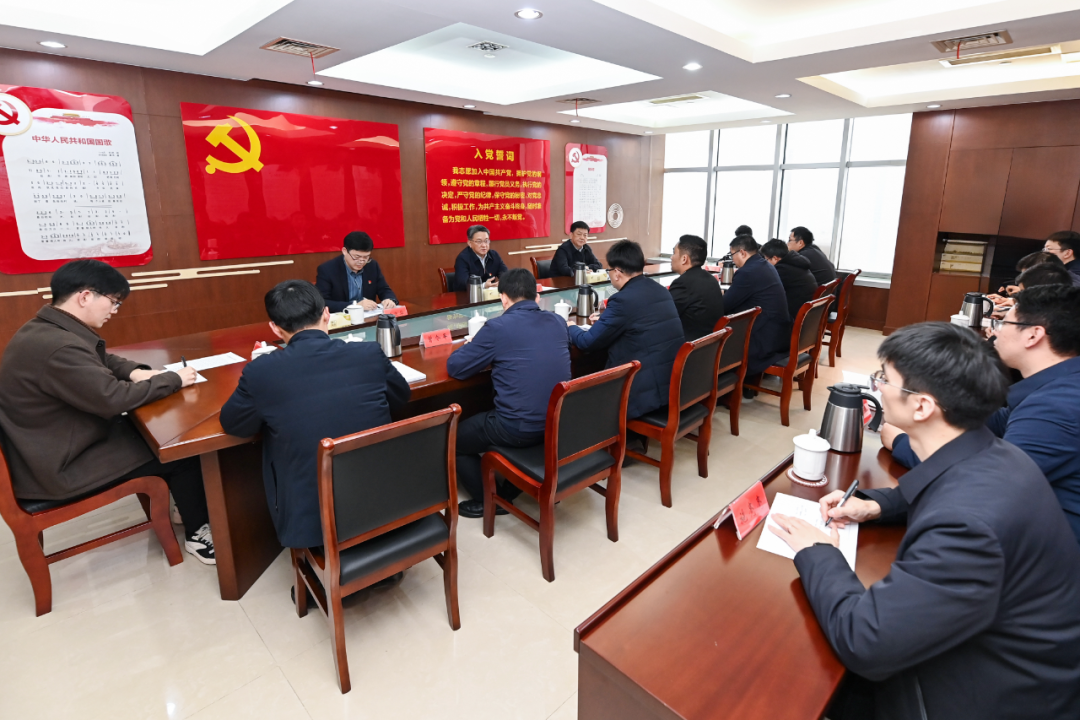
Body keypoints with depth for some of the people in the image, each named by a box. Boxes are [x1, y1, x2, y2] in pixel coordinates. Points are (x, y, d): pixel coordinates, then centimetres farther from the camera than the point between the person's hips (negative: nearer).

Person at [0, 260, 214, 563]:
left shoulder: (47, 330, 3)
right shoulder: (57, 347, -31)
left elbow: (101, 360, 16)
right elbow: (113, 399, -31)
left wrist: (135, 372, -4)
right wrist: (173, 379, -18)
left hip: (56, 444, 10)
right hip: (59, 467, -10)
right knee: (182, 453, -6)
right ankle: (198, 533, 13)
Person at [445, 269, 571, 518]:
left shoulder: (497, 327, -12)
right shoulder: (557, 322, 6)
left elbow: (454, 368, -3)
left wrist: (469, 347, 17)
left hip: (519, 429, -7)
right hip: (559, 423, 7)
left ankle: (487, 502, 25)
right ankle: (507, 494, 36)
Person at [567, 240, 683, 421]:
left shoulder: (623, 299, -18)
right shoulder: (661, 291, 7)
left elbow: (587, 342, -10)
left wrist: (571, 328, 10)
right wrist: (605, 319, 28)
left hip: (646, 391, -8)